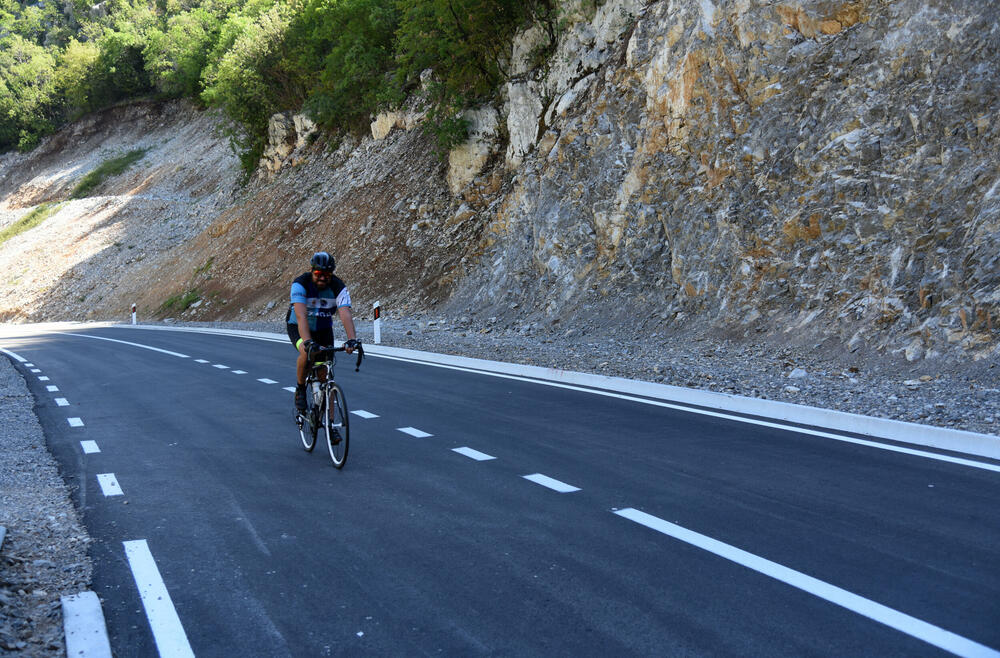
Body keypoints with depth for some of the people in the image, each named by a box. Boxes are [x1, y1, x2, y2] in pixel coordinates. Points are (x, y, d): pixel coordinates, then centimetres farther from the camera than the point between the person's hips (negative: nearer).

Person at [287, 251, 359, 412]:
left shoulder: (338, 287, -23)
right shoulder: (300, 284, -29)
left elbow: (345, 314, -35)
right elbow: (301, 316, -40)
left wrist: (352, 339, -51)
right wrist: (308, 342, -54)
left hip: (323, 328, 3)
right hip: (298, 326, -3)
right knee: (306, 353, -31)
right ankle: (300, 389, -7)